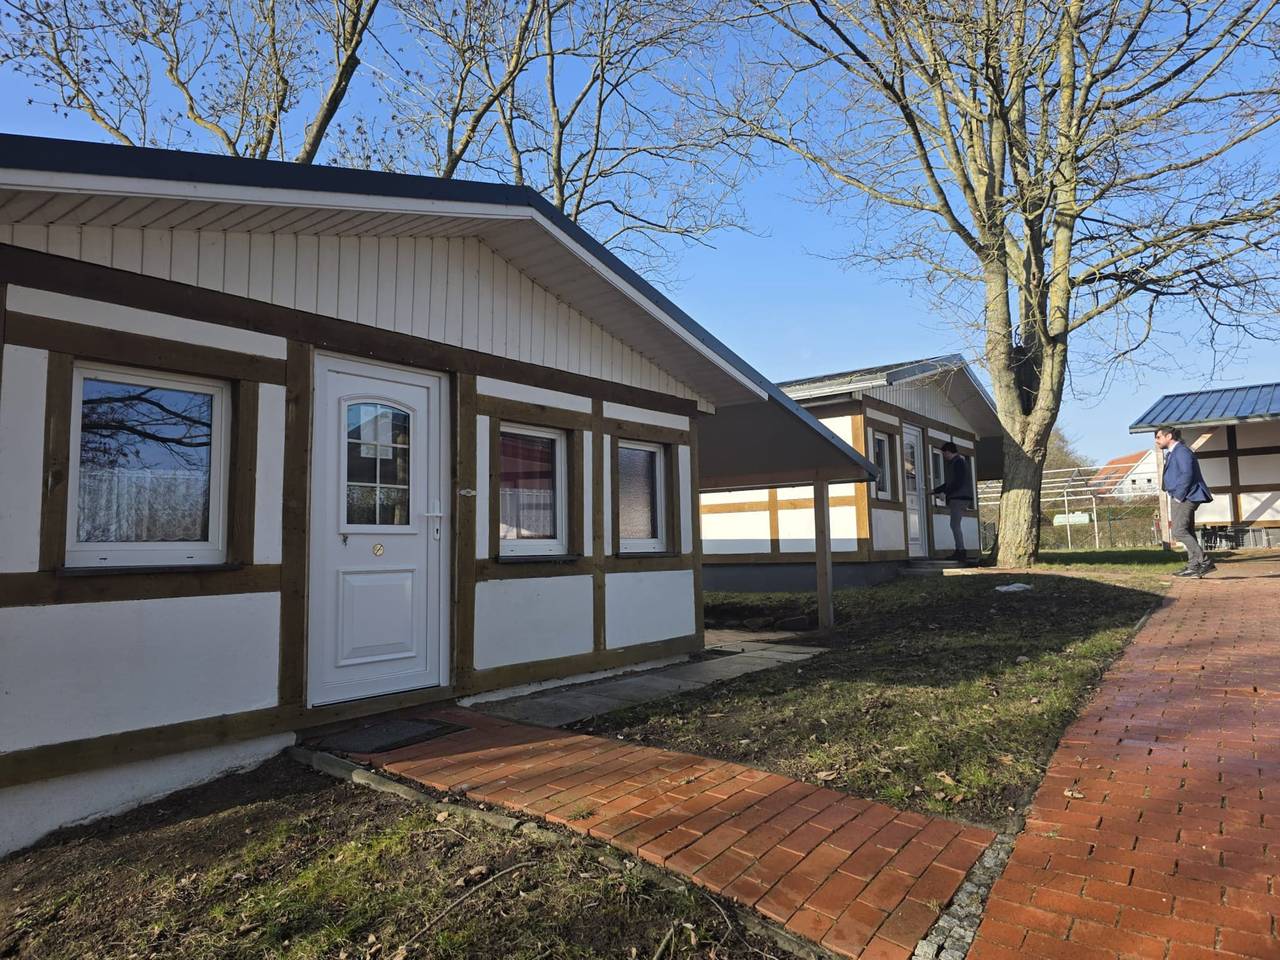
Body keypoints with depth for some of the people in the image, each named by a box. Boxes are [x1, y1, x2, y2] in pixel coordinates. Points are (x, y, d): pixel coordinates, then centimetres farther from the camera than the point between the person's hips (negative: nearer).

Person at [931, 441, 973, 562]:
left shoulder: (958, 462, -10)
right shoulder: (953, 463, 21)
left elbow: (958, 482, -19)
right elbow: (949, 483, 27)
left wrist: (944, 492, -14)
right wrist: (935, 490, 25)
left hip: (960, 498, -10)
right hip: (956, 498, 10)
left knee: (955, 524, -12)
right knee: (956, 525, 8)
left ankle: (961, 551, -14)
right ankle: (959, 551, 9)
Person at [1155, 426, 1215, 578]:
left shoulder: (1181, 451, -10)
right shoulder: (1172, 453, 21)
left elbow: (1187, 474, -21)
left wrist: (1179, 496, -19)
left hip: (1185, 498, -11)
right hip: (1179, 498, 11)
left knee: (1179, 531, -15)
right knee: (1187, 532, 10)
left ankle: (1205, 562, -12)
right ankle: (1194, 567, 12)